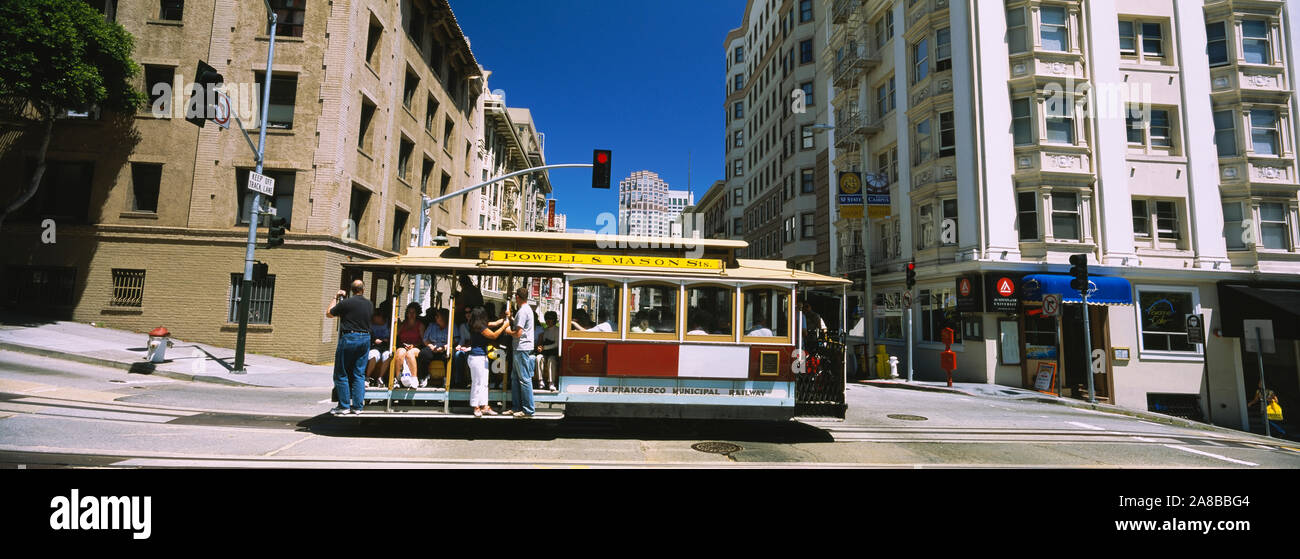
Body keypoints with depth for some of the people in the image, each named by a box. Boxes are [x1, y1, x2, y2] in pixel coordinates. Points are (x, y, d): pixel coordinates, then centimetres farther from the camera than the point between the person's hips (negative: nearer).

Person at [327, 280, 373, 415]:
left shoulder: (346, 302, -8)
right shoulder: (369, 304, 5)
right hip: (365, 338, 5)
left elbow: (328, 314, 5)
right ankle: (357, 406, 9)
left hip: (349, 338, -5)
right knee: (359, 374, 8)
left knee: (341, 374, 6)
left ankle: (344, 406, 8)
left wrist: (336, 299, 17)